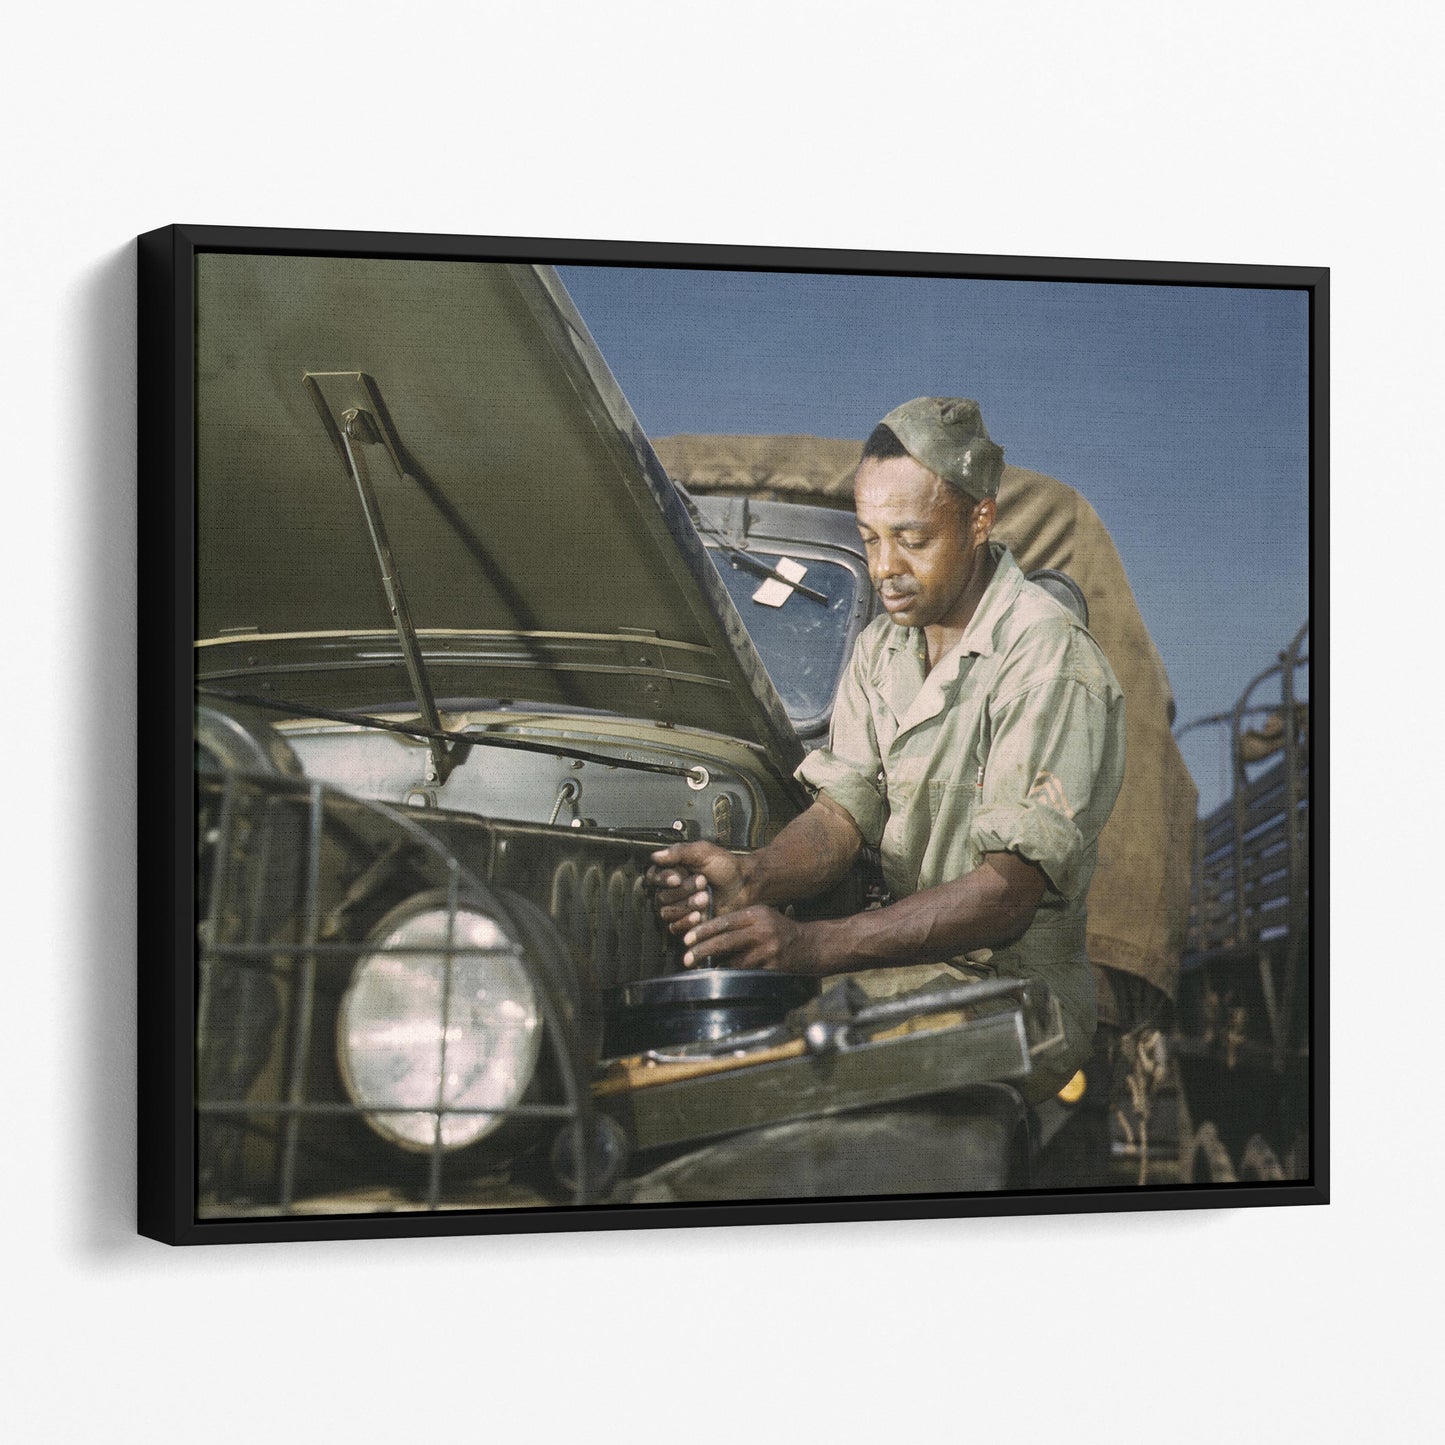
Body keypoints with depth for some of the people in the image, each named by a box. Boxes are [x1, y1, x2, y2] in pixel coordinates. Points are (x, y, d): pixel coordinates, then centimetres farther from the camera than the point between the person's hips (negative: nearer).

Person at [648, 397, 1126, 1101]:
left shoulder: (1050, 659, -15)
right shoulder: (882, 646, 11)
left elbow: (1009, 892, -23)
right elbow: (844, 811, 3)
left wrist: (814, 945, -35)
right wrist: (751, 877, -22)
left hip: (1020, 988, -7)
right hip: (913, 959, 7)